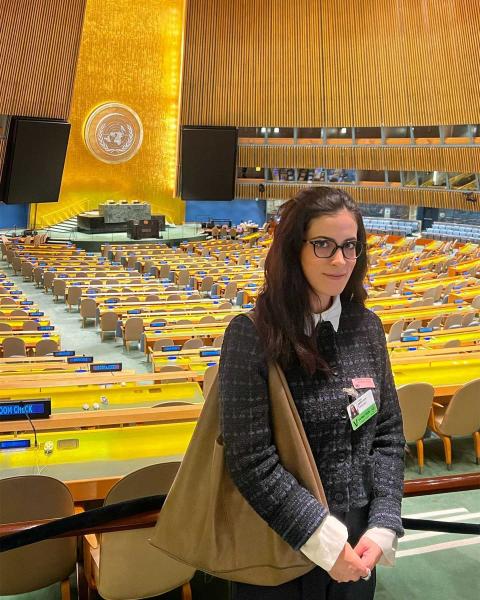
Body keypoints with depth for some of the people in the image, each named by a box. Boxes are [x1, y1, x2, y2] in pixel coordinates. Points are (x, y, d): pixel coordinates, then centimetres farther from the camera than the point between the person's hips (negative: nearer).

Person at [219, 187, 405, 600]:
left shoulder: (367, 327, -1)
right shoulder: (252, 335, -16)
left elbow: (390, 434, 3)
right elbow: (251, 460, -18)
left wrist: (384, 527, -7)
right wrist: (325, 540, -17)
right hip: (279, 545, -4)